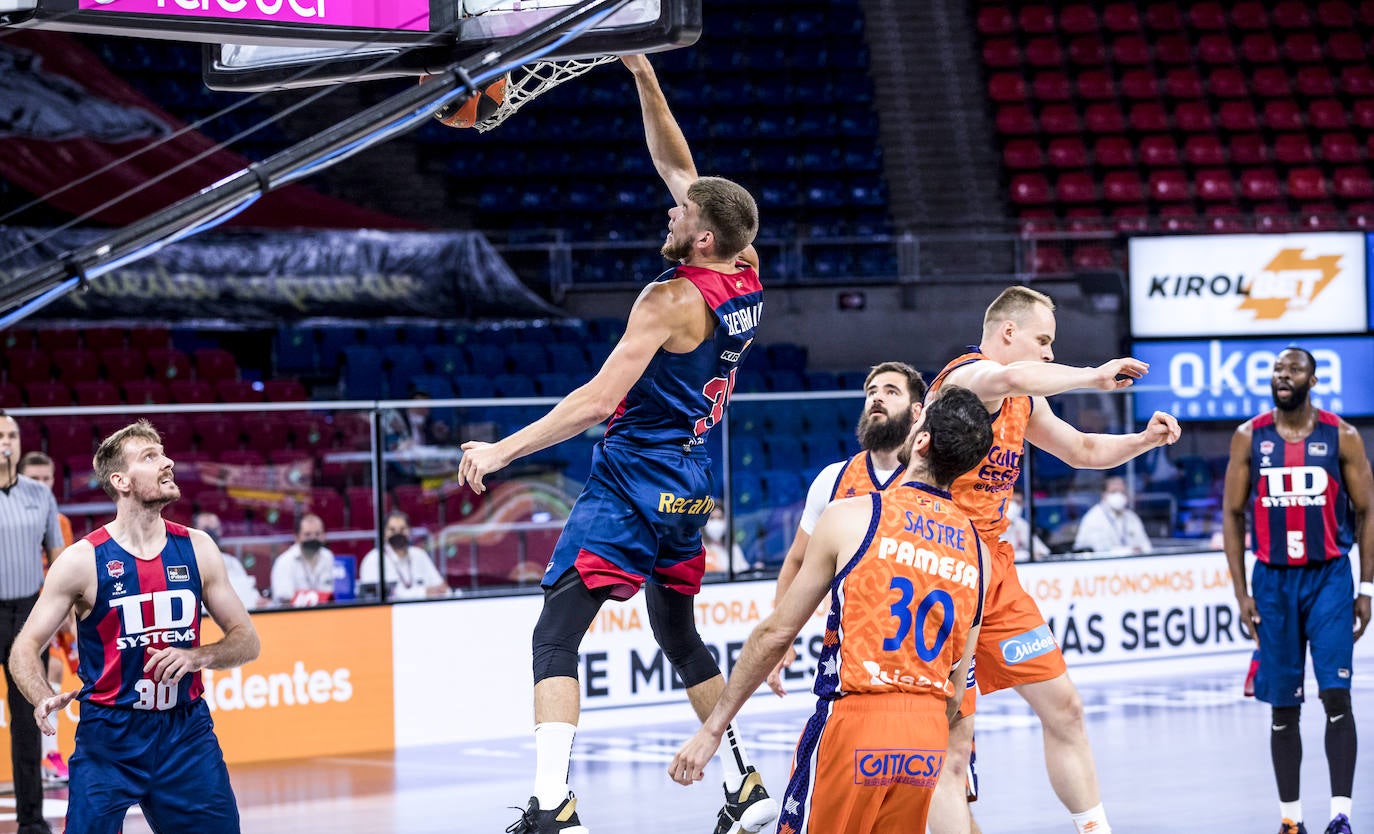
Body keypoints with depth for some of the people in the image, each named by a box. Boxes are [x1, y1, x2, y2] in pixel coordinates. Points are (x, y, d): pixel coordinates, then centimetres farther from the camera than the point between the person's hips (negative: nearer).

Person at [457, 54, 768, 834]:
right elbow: (677, 167, 14)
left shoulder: (672, 300, -18)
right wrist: (644, 76, 13)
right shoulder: (746, 283, 3)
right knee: (680, 635, 24)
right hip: (691, 485, 9)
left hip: (634, 479, -8)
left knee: (557, 632, -11)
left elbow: (598, 401, -21)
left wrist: (502, 450, -18)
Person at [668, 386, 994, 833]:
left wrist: (712, 729, 6)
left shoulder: (850, 517, -4)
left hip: (853, 722, -5)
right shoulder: (976, 548, 10)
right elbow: (956, 690, 14)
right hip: (927, 736, 5)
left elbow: (777, 634, -1)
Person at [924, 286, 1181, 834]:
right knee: (953, 738, -9)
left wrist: (1144, 440, 12)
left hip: (994, 571, 10)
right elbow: (1011, 378, -40)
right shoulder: (969, 373, -15)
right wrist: (1094, 377, -28)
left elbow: (1082, 450, 30)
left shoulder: (1026, 403, 15)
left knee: (1062, 706, 14)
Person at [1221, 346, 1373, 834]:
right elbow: (1232, 515, 5)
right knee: (1283, 707, 5)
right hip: (1273, 579, 2)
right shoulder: (1249, 438, 3)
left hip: (1330, 576, -2)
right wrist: (1241, 593, 0)